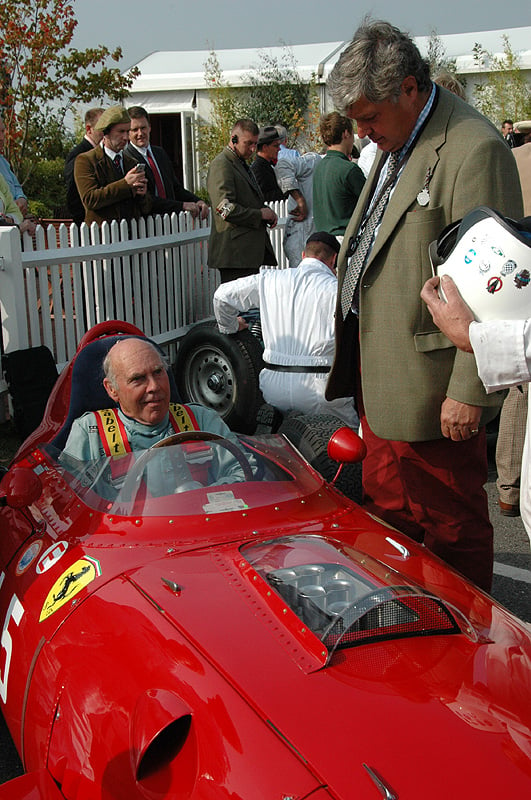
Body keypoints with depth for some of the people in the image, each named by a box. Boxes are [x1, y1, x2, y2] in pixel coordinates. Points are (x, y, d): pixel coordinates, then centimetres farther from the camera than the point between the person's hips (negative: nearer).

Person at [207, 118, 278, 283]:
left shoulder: (241, 163, 22)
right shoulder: (221, 165, -10)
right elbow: (226, 209, -20)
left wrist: (266, 210, 8)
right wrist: (260, 214, -12)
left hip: (251, 249, 10)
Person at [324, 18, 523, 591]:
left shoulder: (474, 149, -18)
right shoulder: (395, 144, 13)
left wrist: (470, 392, -20)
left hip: (430, 385, -9)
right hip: (378, 375, 9)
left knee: (452, 527, 7)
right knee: (385, 512, 21)